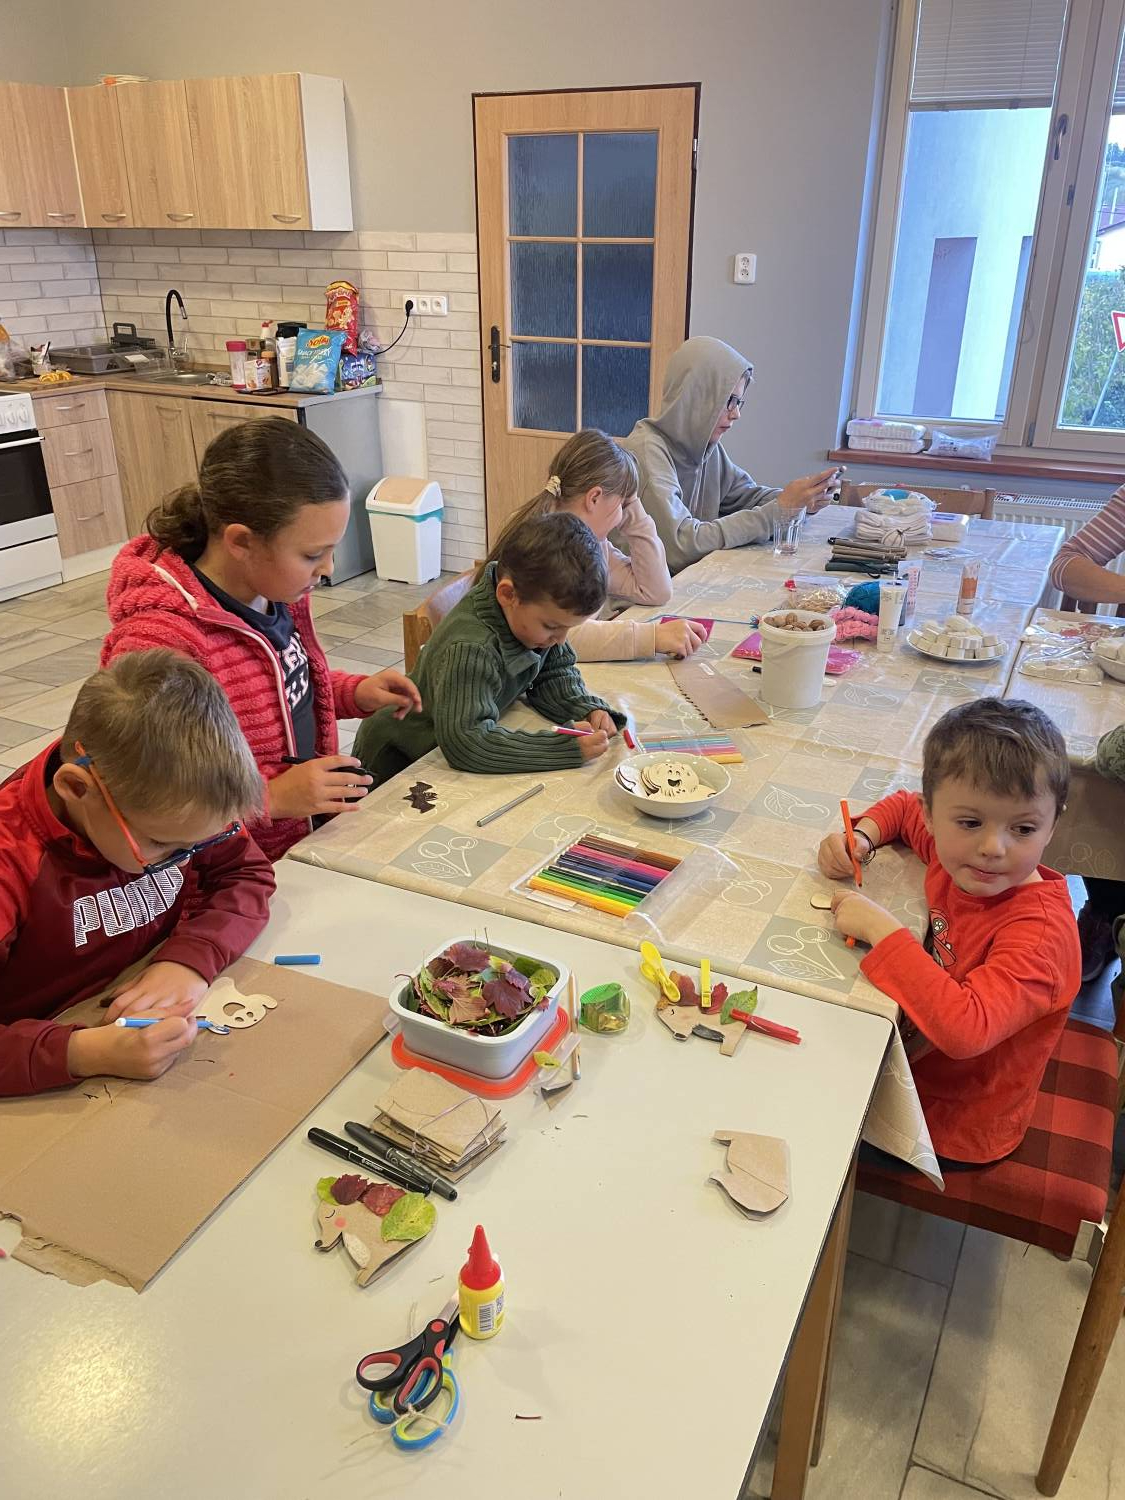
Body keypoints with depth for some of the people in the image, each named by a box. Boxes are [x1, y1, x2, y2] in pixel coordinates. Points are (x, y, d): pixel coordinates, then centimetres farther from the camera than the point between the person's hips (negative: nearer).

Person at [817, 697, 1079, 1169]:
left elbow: (965, 1028, -46)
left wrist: (880, 928, -39)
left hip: (951, 1129, -6)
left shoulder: (1039, 932, -32)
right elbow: (901, 807, 10)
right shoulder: (955, 854, -12)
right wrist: (861, 837, -12)